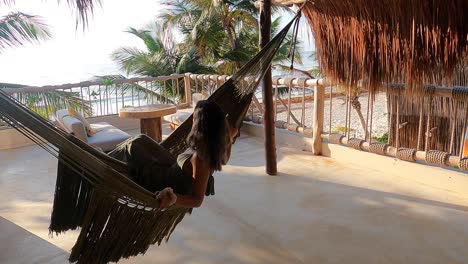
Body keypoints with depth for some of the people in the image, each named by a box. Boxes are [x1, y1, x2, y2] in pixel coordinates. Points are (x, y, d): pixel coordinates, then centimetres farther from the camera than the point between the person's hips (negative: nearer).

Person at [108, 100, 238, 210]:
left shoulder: (200, 158, -39)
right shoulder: (218, 144, -18)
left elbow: (197, 200, -39)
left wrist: (174, 198, -54)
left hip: (166, 183, -7)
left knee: (133, 146, -1)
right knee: (141, 140, 13)